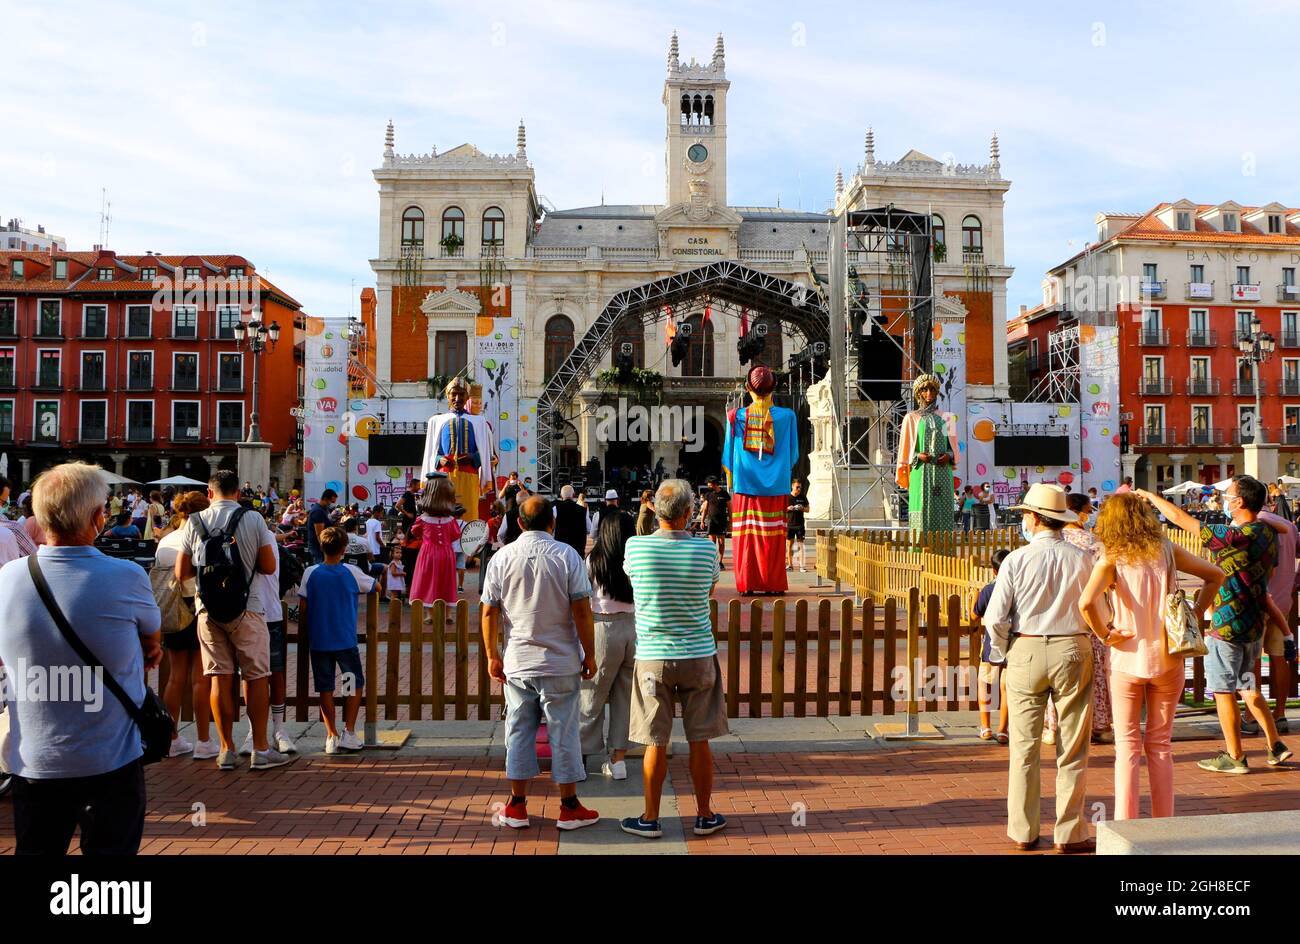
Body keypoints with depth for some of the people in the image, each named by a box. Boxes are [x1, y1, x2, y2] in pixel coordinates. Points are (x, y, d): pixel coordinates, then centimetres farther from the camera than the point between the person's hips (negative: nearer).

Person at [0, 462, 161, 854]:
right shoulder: (127, 578, -20)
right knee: (111, 848, 11)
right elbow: (152, 641, 0)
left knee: (36, 850, 19)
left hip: (34, 761, 3)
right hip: (111, 760, -3)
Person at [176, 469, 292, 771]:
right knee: (257, 678, 5)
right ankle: (261, 750, 8)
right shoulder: (253, 519, -5)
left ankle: (227, 749, 15)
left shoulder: (193, 523, 2)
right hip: (246, 608, -3)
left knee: (220, 678, 8)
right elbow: (269, 567, -3)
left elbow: (181, 573, 5)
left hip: (208, 609, 3)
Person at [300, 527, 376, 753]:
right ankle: (348, 733, 6)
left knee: (325, 688, 8)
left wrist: (307, 631, 13)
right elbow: (377, 587, 10)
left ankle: (331, 736, 8)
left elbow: (302, 609, 0)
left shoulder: (310, 573, -1)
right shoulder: (352, 572, -5)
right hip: (346, 640, -2)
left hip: (318, 640, 2)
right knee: (355, 684, 11)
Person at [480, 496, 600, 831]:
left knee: (519, 731, 11)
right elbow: (582, 610, -9)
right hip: (561, 663, -2)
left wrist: (492, 655, 10)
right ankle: (569, 807, 15)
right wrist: (589, 654, -1)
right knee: (563, 732, 6)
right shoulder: (567, 555, -7)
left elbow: (488, 612, 0)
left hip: (517, 663, 2)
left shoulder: (501, 557, -1)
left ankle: (517, 806, 19)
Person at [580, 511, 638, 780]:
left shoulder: (593, 561, -4)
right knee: (625, 696, 12)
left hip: (603, 628, -2)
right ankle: (618, 759, 19)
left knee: (591, 697, 9)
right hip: (635, 629, 2)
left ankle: (580, 758, 16)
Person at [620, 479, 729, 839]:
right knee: (699, 742, 11)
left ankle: (650, 819, 20)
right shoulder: (705, 550, -8)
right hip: (698, 655, 0)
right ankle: (705, 816, 24)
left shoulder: (635, 547, -8)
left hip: (653, 657, 0)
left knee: (656, 743, 8)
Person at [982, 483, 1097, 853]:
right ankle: (1070, 834, 15)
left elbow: (995, 618, -9)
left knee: (1024, 748, 9)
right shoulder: (1081, 559, -4)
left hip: (1025, 652, 0)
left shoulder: (1016, 560, -7)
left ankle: (1023, 833, 16)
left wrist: (1006, 651, 8)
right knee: (1072, 750, 9)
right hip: (1072, 650, 1)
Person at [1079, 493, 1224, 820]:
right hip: (1167, 658, 3)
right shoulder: (1167, 551, 0)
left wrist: (1103, 633, -11)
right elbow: (1215, 575, 5)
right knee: (1160, 744, 13)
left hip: (1127, 658, -3)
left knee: (1127, 746, 6)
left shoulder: (1111, 559, -10)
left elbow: (1086, 602, -25)